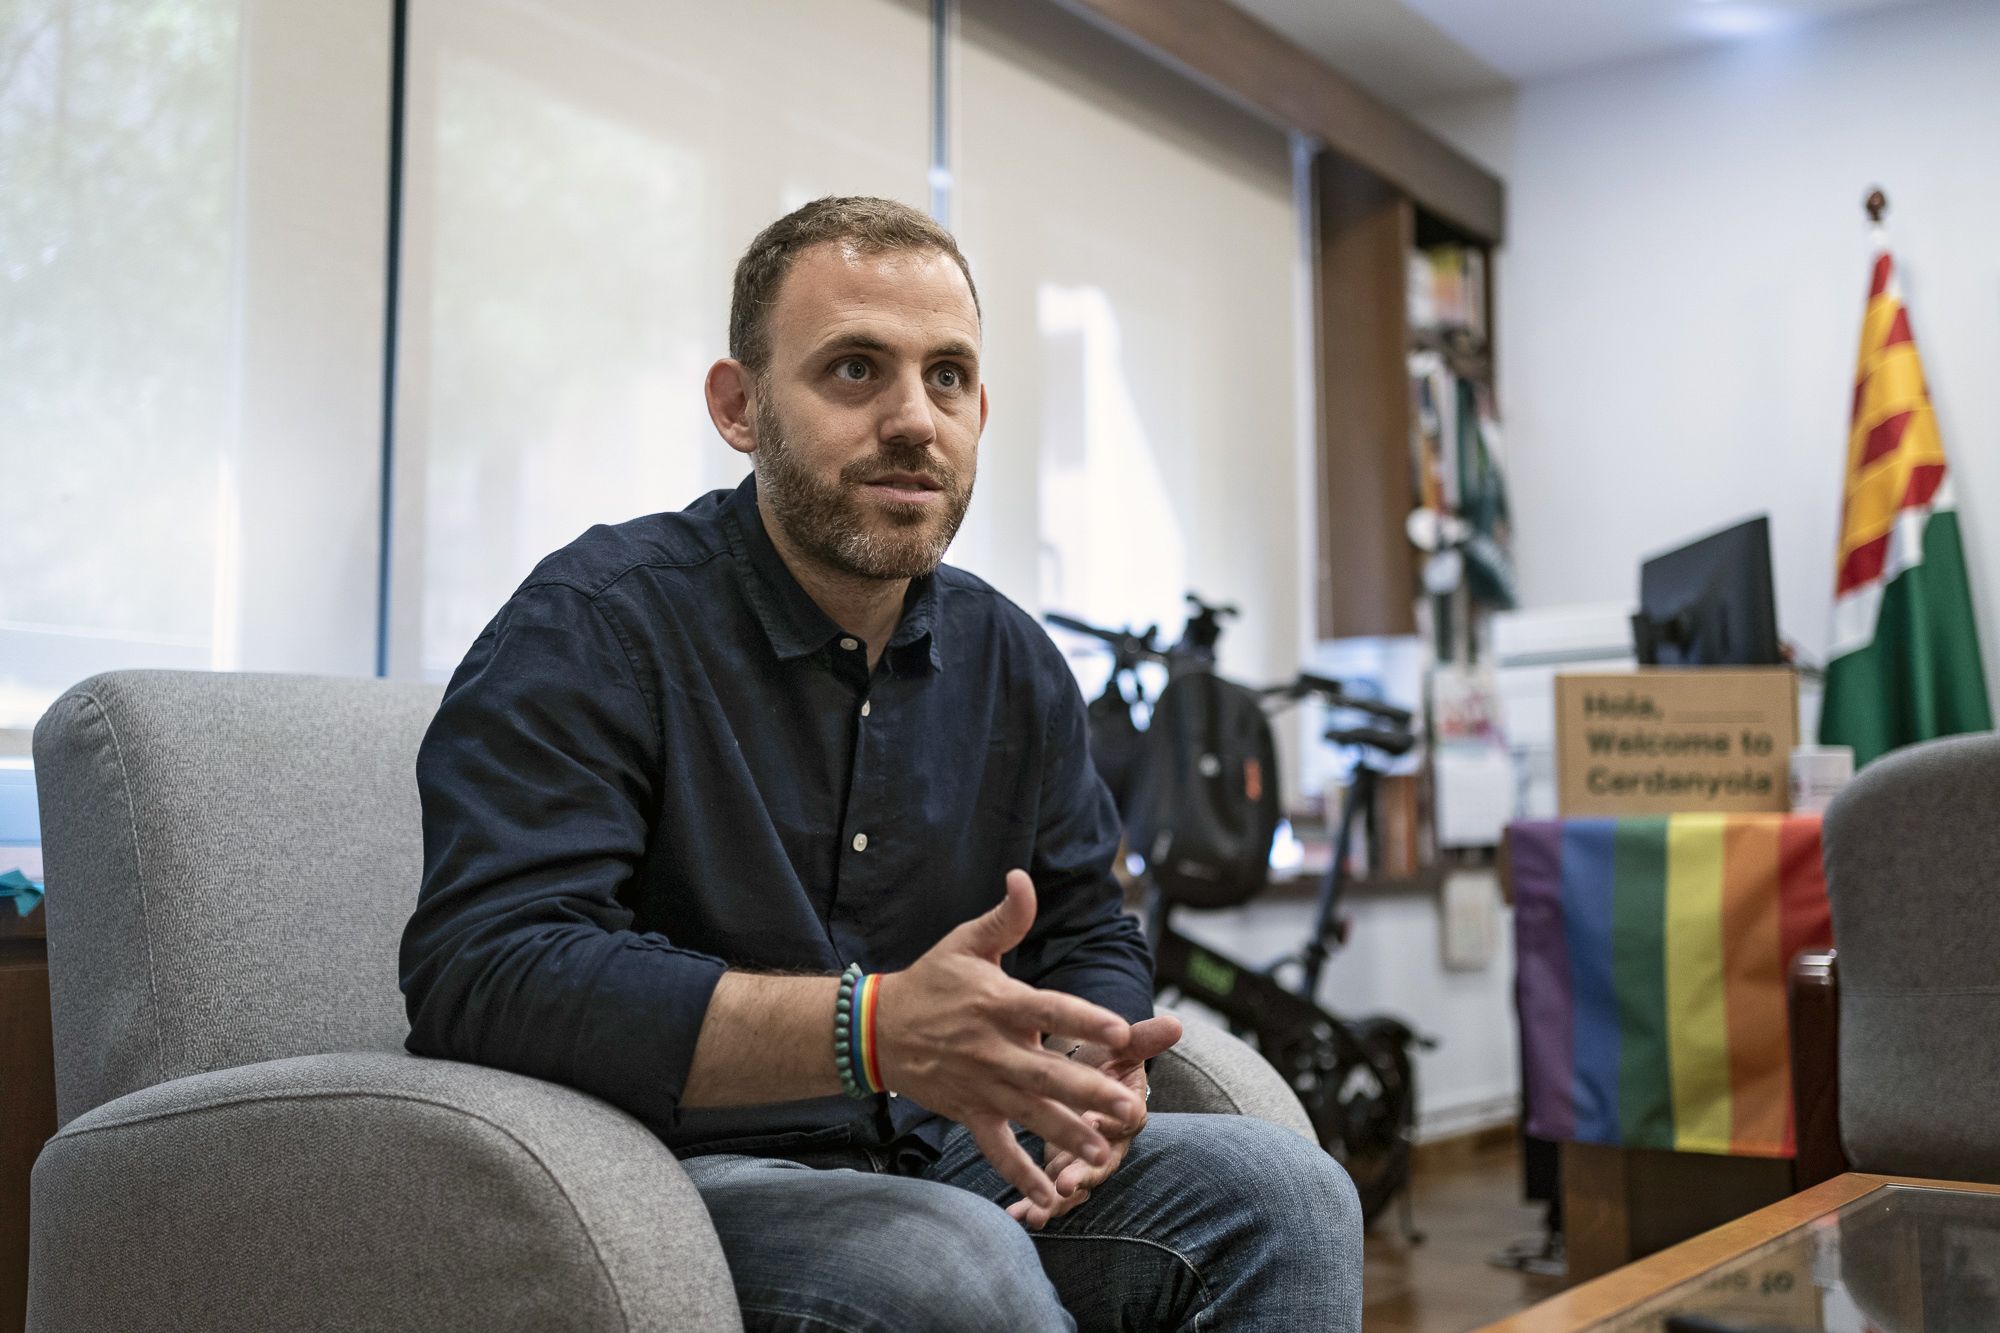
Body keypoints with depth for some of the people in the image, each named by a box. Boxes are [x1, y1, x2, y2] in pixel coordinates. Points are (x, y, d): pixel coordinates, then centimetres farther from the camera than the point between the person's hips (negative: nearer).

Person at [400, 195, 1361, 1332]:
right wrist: (876, 1030, -35)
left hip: (948, 1156, 7)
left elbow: (1090, 933, 18)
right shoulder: (597, 625, -12)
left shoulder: (1013, 661, 9)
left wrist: (1094, 1065, -9)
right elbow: (481, 971, -25)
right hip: (688, 1173, -6)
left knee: (1288, 1193, -10)